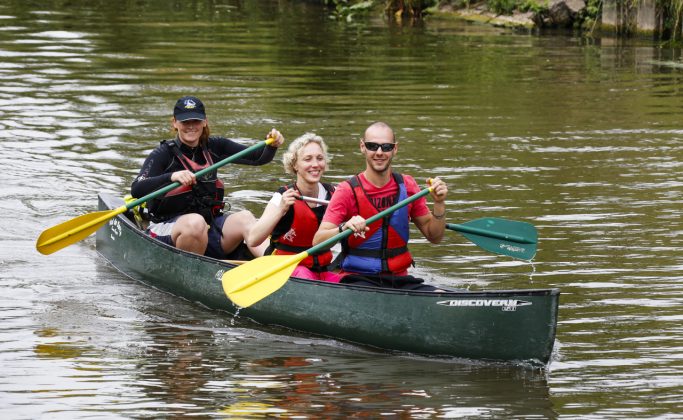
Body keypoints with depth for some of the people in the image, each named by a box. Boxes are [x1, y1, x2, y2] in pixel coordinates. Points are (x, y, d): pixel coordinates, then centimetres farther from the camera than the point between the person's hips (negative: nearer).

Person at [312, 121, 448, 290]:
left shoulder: (406, 186, 8)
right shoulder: (348, 190, -6)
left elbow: (434, 237, 13)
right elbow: (317, 242, -15)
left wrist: (439, 204, -4)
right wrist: (344, 228, -35)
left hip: (399, 279, 4)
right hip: (358, 279, -4)